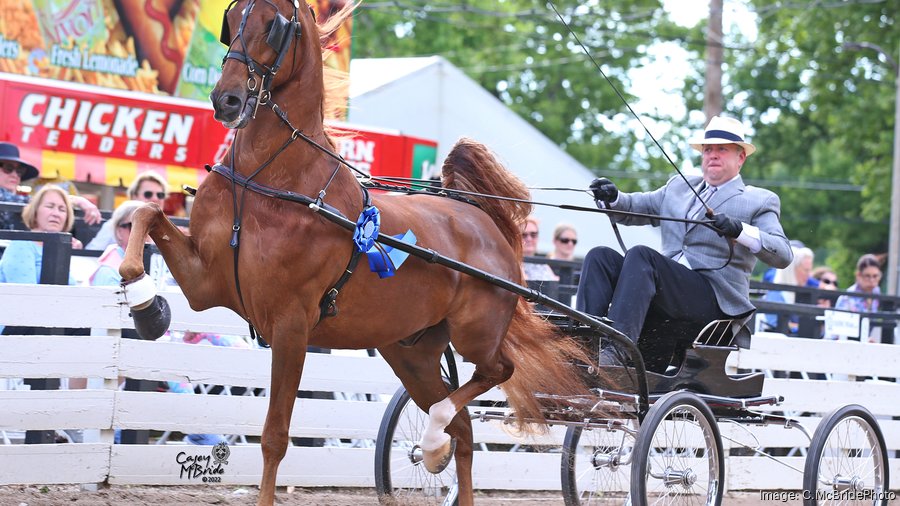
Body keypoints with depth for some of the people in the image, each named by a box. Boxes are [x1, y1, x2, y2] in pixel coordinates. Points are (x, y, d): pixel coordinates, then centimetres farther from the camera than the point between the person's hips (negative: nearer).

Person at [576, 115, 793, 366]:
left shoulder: (760, 201, 10)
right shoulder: (679, 186, 29)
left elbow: (783, 255, -5)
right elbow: (634, 207, 25)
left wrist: (739, 230, -22)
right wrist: (612, 197, 0)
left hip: (714, 300, -6)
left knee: (640, 254, -29)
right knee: (601, 257, -15)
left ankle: (616, 350, -46)